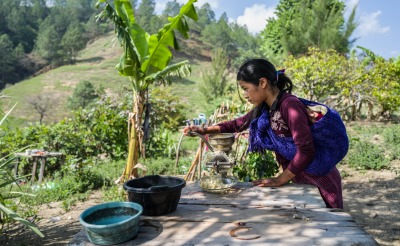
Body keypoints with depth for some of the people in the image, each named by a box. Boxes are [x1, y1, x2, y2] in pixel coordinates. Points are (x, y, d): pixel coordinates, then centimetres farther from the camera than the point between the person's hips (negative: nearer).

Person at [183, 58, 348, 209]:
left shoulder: (290, 105, -24)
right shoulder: (264, 108, 1)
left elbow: (306, 151, -26)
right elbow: (238, 124, 14)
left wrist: (280, 180, -18)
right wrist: (205, 130, 5)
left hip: (321, 181, -7)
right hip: (300, 180, 7)